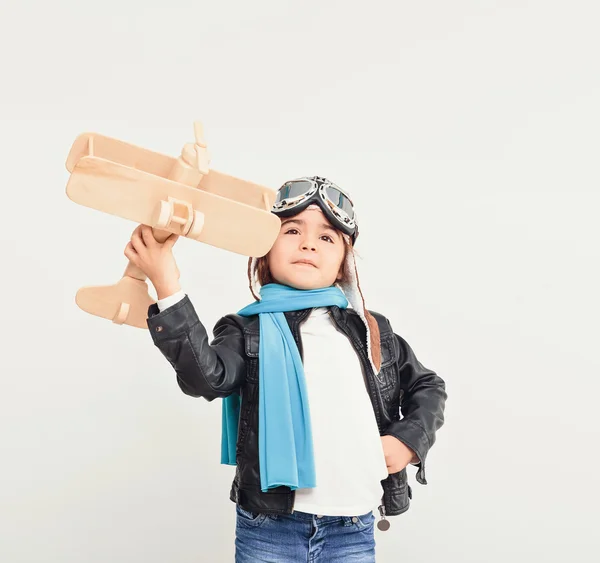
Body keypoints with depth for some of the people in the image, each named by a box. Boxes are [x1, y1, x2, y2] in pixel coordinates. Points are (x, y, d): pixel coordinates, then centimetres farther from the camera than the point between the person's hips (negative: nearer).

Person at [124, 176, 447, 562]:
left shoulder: (373, 331, 7)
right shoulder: (249, 331, -2)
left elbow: (428, 386, 18)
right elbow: (206, 377, -22)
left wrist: (410, 441, 1)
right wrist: (168, 288, -30)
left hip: (354, 532, 3)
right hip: (270, 530, -2)